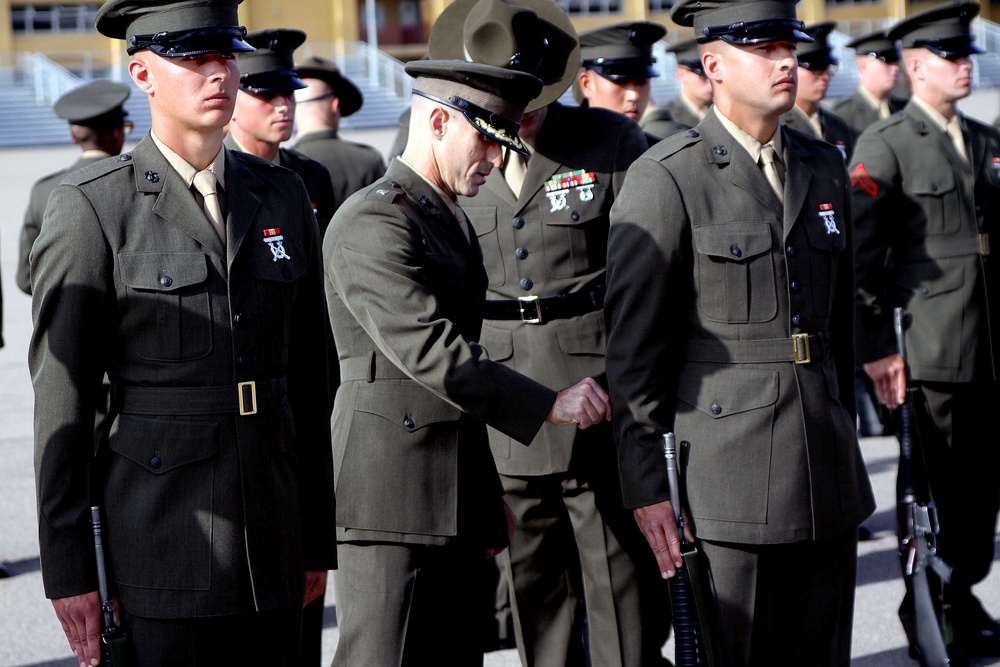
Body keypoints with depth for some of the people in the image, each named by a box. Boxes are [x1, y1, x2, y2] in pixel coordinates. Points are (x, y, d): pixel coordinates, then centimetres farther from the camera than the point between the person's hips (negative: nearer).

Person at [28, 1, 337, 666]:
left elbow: (308, 377, 13)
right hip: (160, 533, -5)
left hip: (272, 535, 5)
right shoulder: (92, 207, -5)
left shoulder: (282, 198, 10)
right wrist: (67, 569, -8)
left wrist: (319, 538, 12)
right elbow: (62, 397, -6)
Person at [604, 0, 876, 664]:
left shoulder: (825, 167, 13)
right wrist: (647, 486, -10)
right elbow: (632, 348, -7)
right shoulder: (665, 179, -7)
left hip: (827, 483, 6)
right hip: (725, 476, -6)